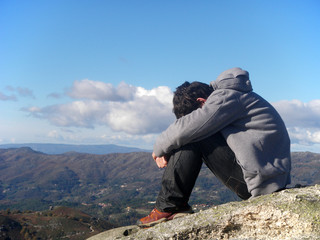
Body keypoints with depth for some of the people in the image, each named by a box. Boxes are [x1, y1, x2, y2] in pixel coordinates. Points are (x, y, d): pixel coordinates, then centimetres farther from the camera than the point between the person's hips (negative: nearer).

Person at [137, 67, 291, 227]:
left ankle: (169, 207, -7)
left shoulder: (226, 97, -14)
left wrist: (160, 148, -4)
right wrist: (166, 150, 5)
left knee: (191, 138, -15)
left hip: (262, 179, -11)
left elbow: (185, 129, -23)